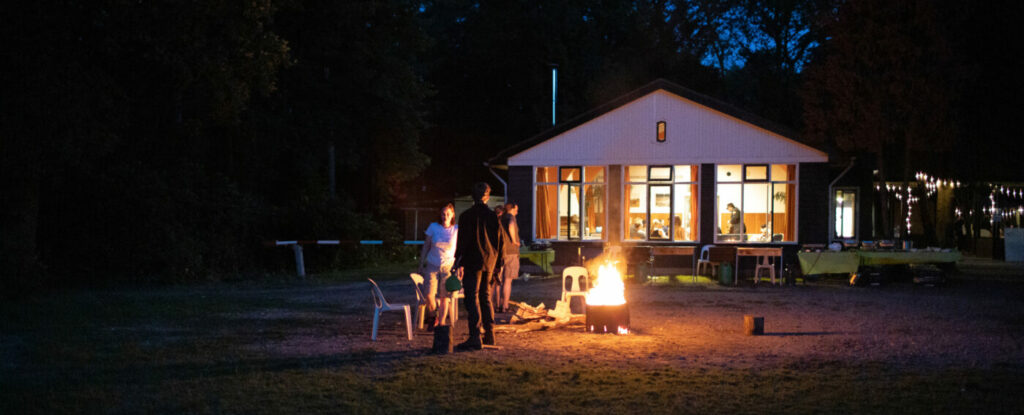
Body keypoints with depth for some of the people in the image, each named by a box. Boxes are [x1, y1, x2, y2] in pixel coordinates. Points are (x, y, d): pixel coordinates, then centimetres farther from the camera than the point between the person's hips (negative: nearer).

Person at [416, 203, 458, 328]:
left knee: (444, 297, -2)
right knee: (429, 295, -11)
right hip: (432, 265, 0)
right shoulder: (433, 227, -1)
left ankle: (441, 323, 9)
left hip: (448, 266, 0)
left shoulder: (456, 230, -2)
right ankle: (433, 317, 14)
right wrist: (421, 265, 7)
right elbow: (426, 246, 7)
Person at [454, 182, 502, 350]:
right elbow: (499, 241, 11)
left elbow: (463, 241, -12)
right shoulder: (493, 216, 7)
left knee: (472, 299, -6)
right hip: (489, 263, 6)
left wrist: (459, 263, -9)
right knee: (485, 298, 16)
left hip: (472, 262, -6)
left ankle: (475, 338, -12)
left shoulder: (467, 216, -9)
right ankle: (489, 335, 20)